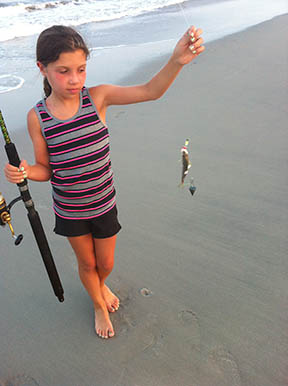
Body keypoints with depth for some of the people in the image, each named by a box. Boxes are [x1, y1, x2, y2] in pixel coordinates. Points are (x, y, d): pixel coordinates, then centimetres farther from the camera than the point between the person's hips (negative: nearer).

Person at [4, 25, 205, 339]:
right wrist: (24, 171, -28)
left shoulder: (97, 97, -15)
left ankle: (101, 286, 61)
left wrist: (177, 60, -44)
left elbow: (150, 91, -26)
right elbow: (45, 168, -6)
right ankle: (99, 305, 54)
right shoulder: (37, 117, -15)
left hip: (104, 204, 1)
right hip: (69, 210, 0)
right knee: (86, 263, 22)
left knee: (106, 263, 21)